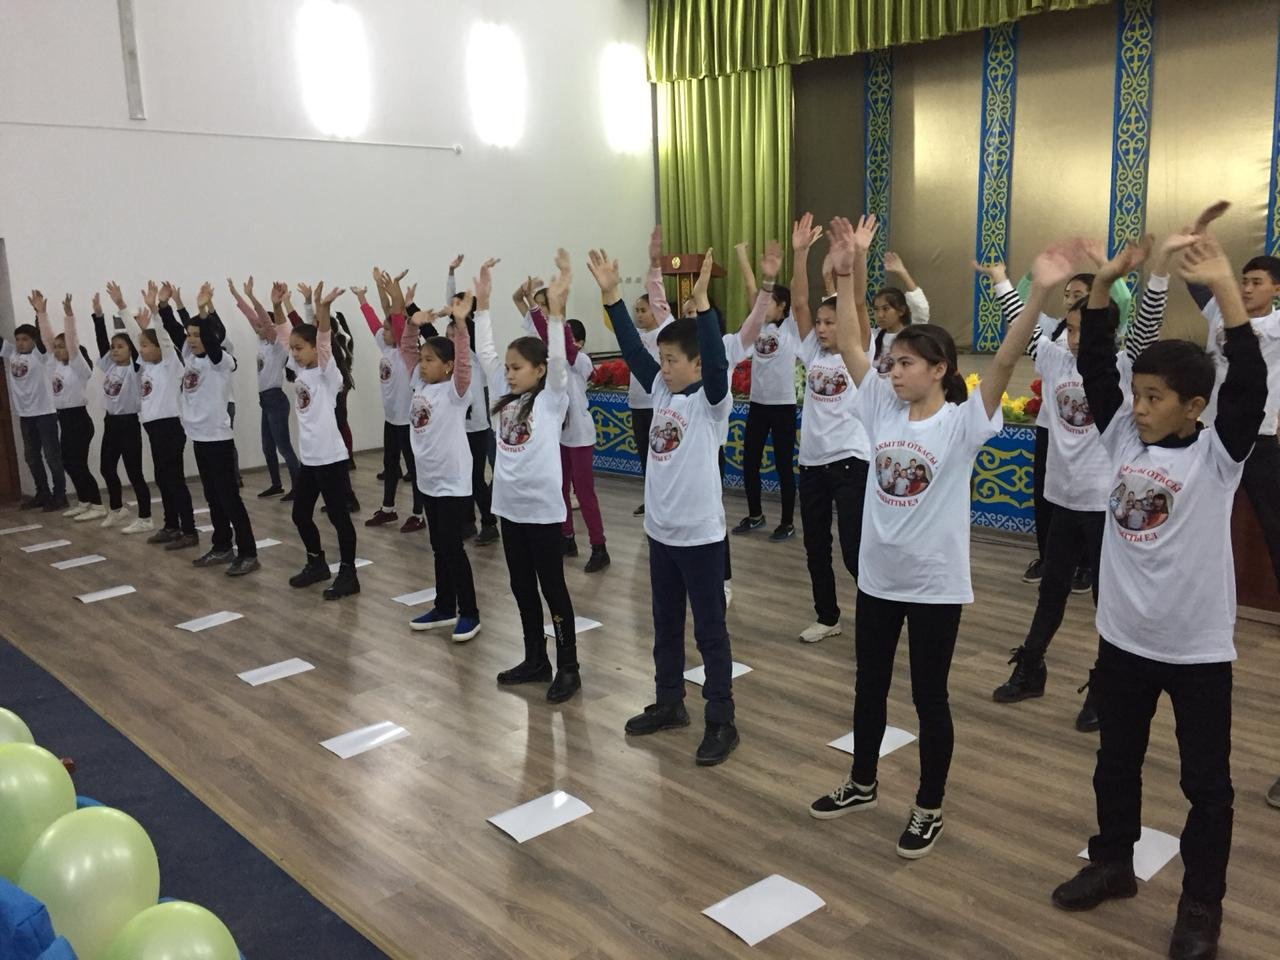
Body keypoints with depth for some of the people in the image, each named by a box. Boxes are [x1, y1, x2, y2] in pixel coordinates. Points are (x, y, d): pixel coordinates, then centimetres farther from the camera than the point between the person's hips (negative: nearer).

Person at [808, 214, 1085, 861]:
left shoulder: (963, 422, -12)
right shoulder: (882, 408, 0)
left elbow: (1005, 361, -26)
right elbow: (849, 342, -3)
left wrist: (1038, 293, -37)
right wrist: (848, 272, -12)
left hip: (935, 582, -5)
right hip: (877, 575, 5)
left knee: (929, 697, 9)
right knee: (869, 686, 18)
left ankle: (928, 809, 27)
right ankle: (862, 785, 38)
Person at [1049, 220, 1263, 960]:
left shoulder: (1216, 454, -12)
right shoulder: (1122, 439, -1)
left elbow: (1251, 386, -26)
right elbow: (1096, 369, -5)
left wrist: (1225, 291, -33)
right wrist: (1101, 288, -17)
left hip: (1198, 644, -4)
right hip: (1123, 635, 4)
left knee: (1207, 780, 10)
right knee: (1116, 760, 19)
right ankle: (1113, 864, 38)